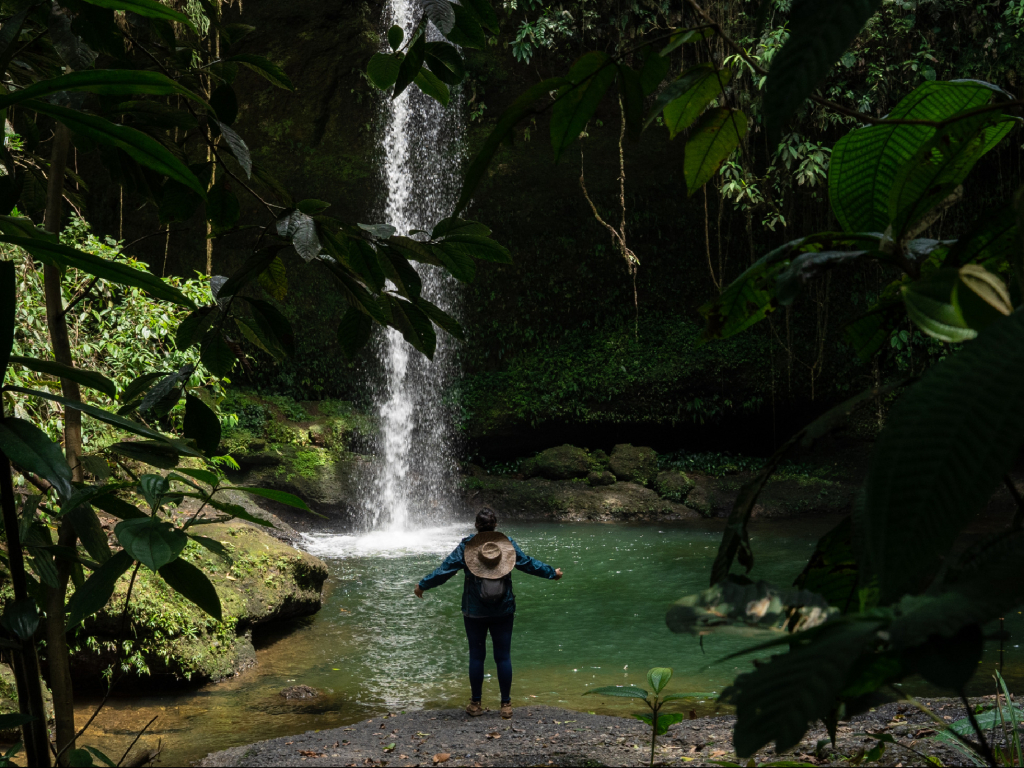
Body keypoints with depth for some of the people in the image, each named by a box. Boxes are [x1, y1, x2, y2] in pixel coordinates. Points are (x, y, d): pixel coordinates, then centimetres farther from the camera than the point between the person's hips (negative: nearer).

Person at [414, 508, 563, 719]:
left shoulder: (466, 546, -6)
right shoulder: (508, 544, -1)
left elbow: (445, 570, -4)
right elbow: (529, 564, 8)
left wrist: (423, 585, 8)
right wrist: (552, 573, 23)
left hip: (474, 612, -1)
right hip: (503, 612, 1)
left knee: (476, 656, 7)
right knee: (503, 657, 5)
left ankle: (475, 704, 12)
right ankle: (506, 705, 7)